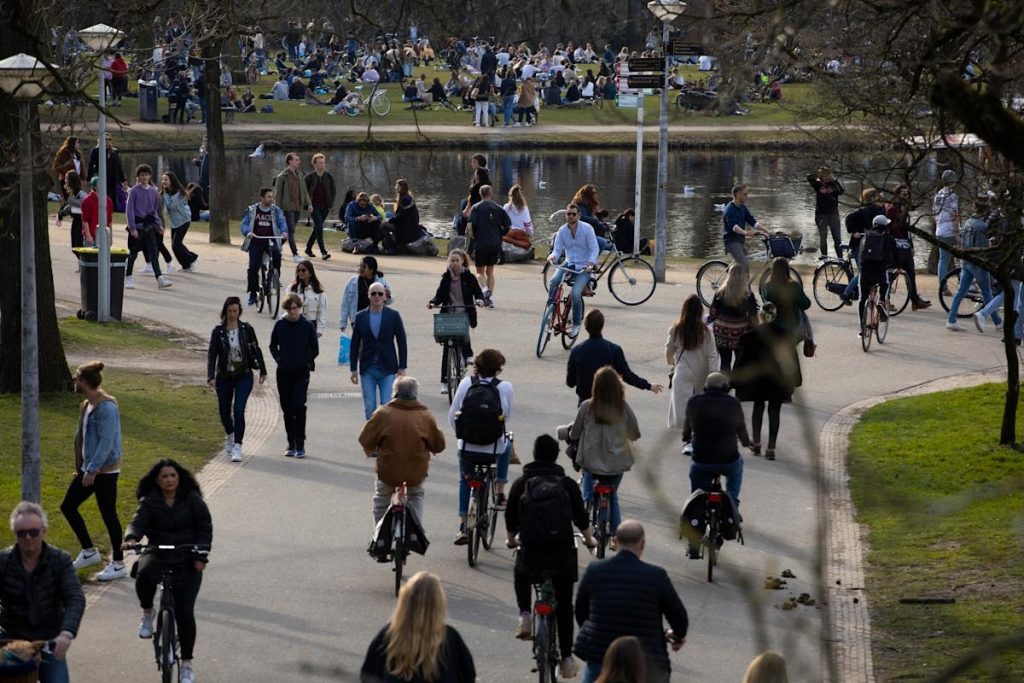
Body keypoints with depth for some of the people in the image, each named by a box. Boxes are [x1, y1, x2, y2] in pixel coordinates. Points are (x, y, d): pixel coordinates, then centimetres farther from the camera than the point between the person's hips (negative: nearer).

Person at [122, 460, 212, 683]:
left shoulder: (192, 499, -1)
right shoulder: (149, 502, 0)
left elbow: (205, 527, 2)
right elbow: (138, 522, -13)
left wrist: (201, 554, -9)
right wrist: (131, 538, -36)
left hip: (187, 559, -1)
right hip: (157, 555, 1)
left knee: (184, 612, -11)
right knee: (144, 576, -36)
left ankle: (186, 664, 3)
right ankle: (147, 612, -2)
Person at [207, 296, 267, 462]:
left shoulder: (247, 329, -3)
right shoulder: (218, 331, -4)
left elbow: (256, 350, 7)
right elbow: (211, 354, -6)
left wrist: (262, 371, 13)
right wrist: (211, 377, -16)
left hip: (244, 376, -1)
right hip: (224, 377, 1)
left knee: (239, 410, -15)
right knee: (224, 411, 11)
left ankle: (237, 447, -14)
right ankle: (229, 435, 43)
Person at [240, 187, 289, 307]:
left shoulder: (276, 210, 7)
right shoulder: (252, 210, 5)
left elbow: (282, 222, -3)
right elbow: (244, 224, 3)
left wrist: (284, 231, -25)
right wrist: (248, 232, -19)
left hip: (271, 241, 0)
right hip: (256, 242, 0)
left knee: (276, 253, -33)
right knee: (253, 268, -8)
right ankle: (253, 294, 6)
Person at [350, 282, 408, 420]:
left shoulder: (393, 315, 2)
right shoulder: (360, 317, 6)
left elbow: (402, 343, 3)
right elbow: (354, 345, 9)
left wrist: (402, 368, -2)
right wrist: (354, 369, 4)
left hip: (388, 369, -2)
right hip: (367, 370, 2)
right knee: (369, 408, 2)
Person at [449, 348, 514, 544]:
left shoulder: (466, 383, -4)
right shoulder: (505, 387, -8)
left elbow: (452, 416, 0)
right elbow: (507, 417, 5)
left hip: (467, 447, 1)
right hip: (494, 450, -1)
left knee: (465, 481, 29)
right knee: (506, 445, 36)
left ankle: (462, 526, 23)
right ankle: (499, 495, 34)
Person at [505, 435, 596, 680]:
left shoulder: (521, 484, 2)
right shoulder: (567, 484, 4)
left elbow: (511, 518, 10)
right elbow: (581, 517, 11)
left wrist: (511, 540, 32)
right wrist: (589, 540, 32)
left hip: (530, 553, 0)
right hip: (562, 555, 0)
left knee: (520, 576, 34)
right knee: (564, 605, 13)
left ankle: (524, 615, 11)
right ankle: (566, 657, 10)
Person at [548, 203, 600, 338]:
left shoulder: (587, 229, -10)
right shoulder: (562, 230, 1)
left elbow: (594, 249, -11)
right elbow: (557, 249, -1)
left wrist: (591, 262, -29)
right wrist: (553, 256, -25)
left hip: (584, 267, -3)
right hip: (569, 264, 3)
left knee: (576, 293, -22)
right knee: (553, 282, -27)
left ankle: (576, 324, -3)